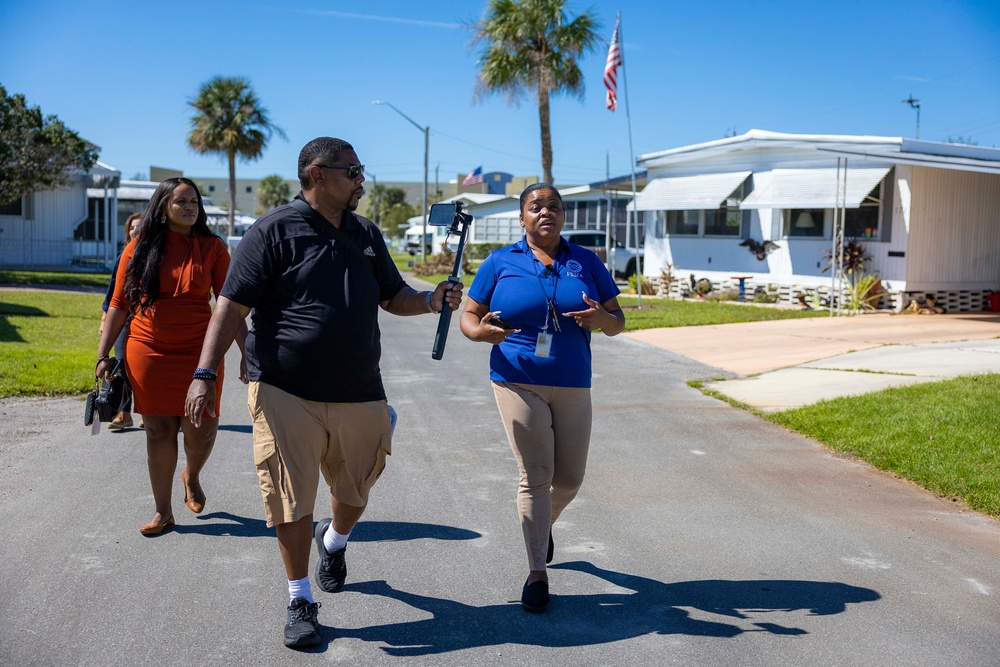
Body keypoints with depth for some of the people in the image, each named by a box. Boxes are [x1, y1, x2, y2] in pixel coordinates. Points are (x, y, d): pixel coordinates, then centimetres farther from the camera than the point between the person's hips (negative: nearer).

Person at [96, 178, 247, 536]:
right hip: (148, 354, 1)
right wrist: (103, 355, 2)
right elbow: (119, 305, 5)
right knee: (158, 430, 6)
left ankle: (192, 476, 33)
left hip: (198, 352, 0)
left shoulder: (212, 248, 0)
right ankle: (163, 511, 20)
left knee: (202, 430, -2)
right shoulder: (139, 248, 2)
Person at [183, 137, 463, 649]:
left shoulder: (366, 235, 13)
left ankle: (334, 542, 49)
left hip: (359, 396, 5)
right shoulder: (273, 231, -5)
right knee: (291, 501, -1)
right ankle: (300, 600, 17)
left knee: (355, 491, 16)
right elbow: (232, 307, -9)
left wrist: (432, 300, 1)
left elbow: (393, 297, 22)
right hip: (286, 394, -5)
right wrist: (204, 375, -17)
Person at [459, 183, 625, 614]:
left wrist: (602, 318, -16)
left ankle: (542, 523, 42)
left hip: (572, 386, 3)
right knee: (535, 477, -4)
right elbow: (468, 315, 4)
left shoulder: (586, 262, 7)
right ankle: (537, 573, 7)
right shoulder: (500, 263, 3)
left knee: (570, 477, 9)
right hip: (518, 382, -2)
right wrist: (480, 331, -19)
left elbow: (618, 321, 8)